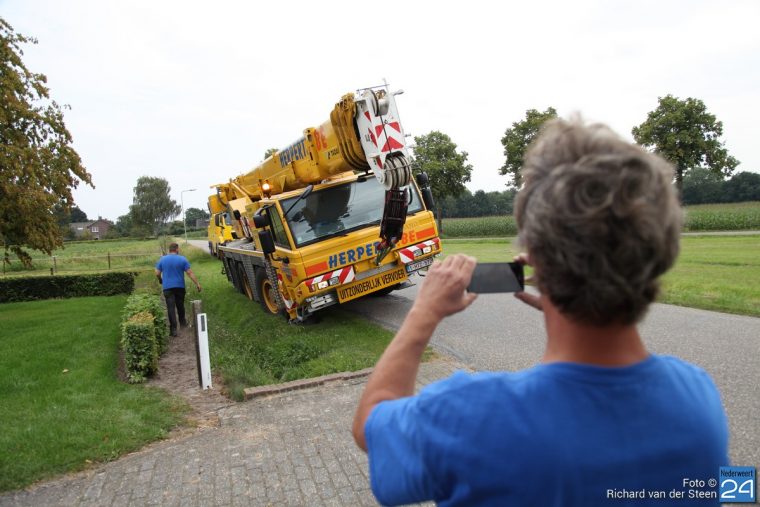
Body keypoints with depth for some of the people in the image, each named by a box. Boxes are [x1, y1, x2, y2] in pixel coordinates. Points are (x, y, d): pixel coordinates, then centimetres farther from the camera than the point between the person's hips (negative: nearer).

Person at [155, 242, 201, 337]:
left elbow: (157, 273, 2)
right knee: (180, 305, 19)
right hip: (180, 286, 1)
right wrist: (197, 284, -6)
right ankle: (182, 322, 35)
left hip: (167, 287, 0)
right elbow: (190, 273, -8)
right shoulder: (182, 259, -4)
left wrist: (160, 280, 23)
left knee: (171, 307, -4)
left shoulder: (162, 259, 0)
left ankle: (173, 329, -11)